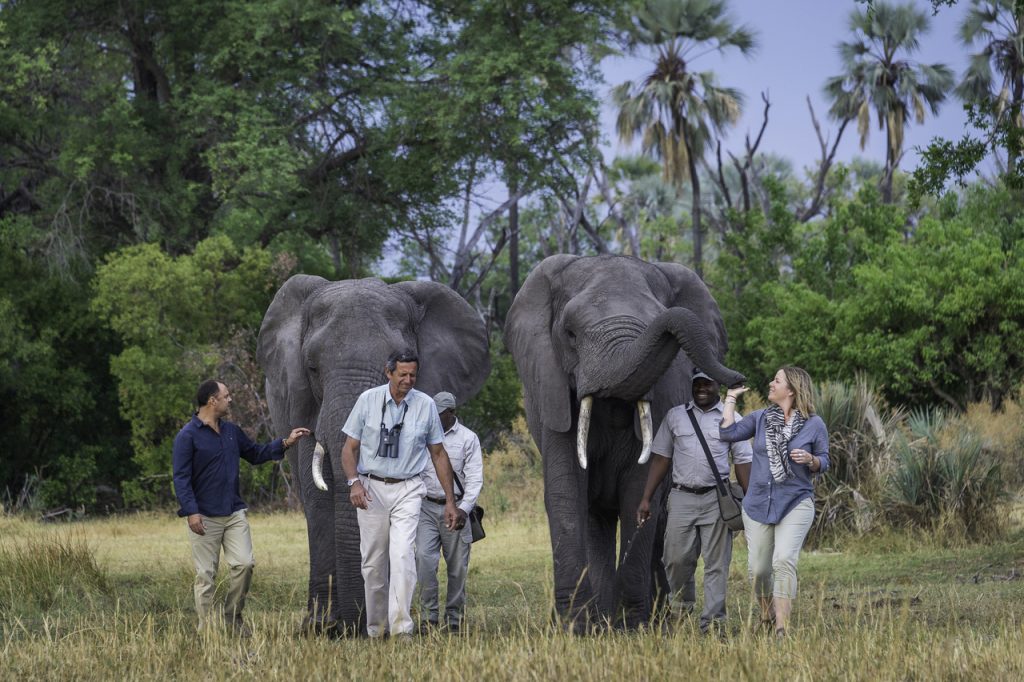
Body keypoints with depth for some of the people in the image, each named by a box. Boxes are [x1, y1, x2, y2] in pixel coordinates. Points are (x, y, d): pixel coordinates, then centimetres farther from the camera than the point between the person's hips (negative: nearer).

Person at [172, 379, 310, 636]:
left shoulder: (232, 432, 13)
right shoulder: (187, 436, -9)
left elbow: (256, 454, 26)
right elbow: (181, 478, -12)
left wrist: (285, 443, 16)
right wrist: (191, 512, -20)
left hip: (234, 513, 6)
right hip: (205, 517, -6)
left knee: (244, 564, -4)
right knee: (206, 575, -2)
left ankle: (233, 617, 12)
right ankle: (206, 628, 5)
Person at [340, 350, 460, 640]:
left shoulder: (425, 405, 1)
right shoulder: (368, 400, -1)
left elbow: (439, 454, 9)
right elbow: (350, 447, 2)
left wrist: (450, 500, 7)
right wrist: (354, 482, -16)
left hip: (407, 490, -1)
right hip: (371, 488, 1)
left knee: (403, 556, -17)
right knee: (373, 562, 3)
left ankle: (401, 627, -21)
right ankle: (376, 629, 15)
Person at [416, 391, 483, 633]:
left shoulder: (468, 439, 0)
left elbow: (474, 479, -5)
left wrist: (464, 509, -17)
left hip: (455, 507, -1)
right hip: (426, 506, 2)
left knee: (457, 566, 2)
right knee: (424, 558, -14)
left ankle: (454, 617, 13)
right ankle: (428, 616, -10)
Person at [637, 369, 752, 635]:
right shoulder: (675, 416, 10)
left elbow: (742, 462, 6)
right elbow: (661, 458, 11)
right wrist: (646, 498, 7)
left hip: (716, 498, -2)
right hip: (682, 496, 2)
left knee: (716, 563, -3)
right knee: (676, 557, 0)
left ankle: (712, 620, -1)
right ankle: (681, 601, 26)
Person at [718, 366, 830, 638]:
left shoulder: (814, 425, -1)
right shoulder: (760, 418, 6)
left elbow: (824, 463, 6)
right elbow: (728, 432, -5)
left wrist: (810, 459, -16)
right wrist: (731, 398, 4)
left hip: (795, 503, -4)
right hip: (758, 504, 4)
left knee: (784, 561, -21)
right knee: (758, 569, 7)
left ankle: (782, 629, -24)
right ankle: (766, 614, 35)